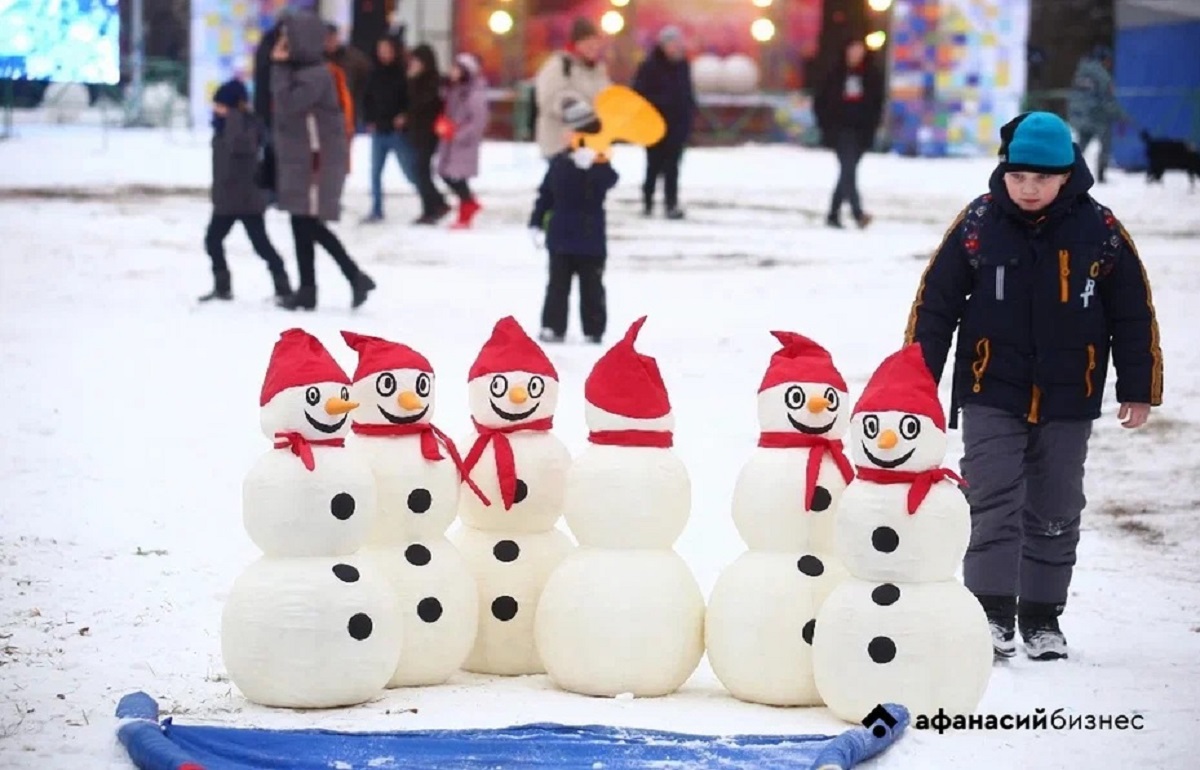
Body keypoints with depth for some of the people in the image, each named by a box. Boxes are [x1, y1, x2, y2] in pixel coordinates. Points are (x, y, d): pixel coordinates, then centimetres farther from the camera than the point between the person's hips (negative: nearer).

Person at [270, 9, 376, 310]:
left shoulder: (316, 75, -16)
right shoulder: (298, 71, 13)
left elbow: (288, 105, -25)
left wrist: (280, 68, -19)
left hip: (318, 161, -10)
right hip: (300, 161, 10)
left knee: (310, 225, -8)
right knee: (302, 225, 10)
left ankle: (356, 277, -1)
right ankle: (307, 290, 13)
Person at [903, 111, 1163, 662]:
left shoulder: (1099, 232, -4)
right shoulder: (978, 224, -5)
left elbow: (1134, 314, 5)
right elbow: (935, 303, 1)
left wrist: (1138, 389, 5)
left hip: (1067, 403, 1)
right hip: (991, 396, -1)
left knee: (1056, 514, 8)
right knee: (994, 506, -8)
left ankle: (1042, 618, 19)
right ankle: (991, 612, -4)